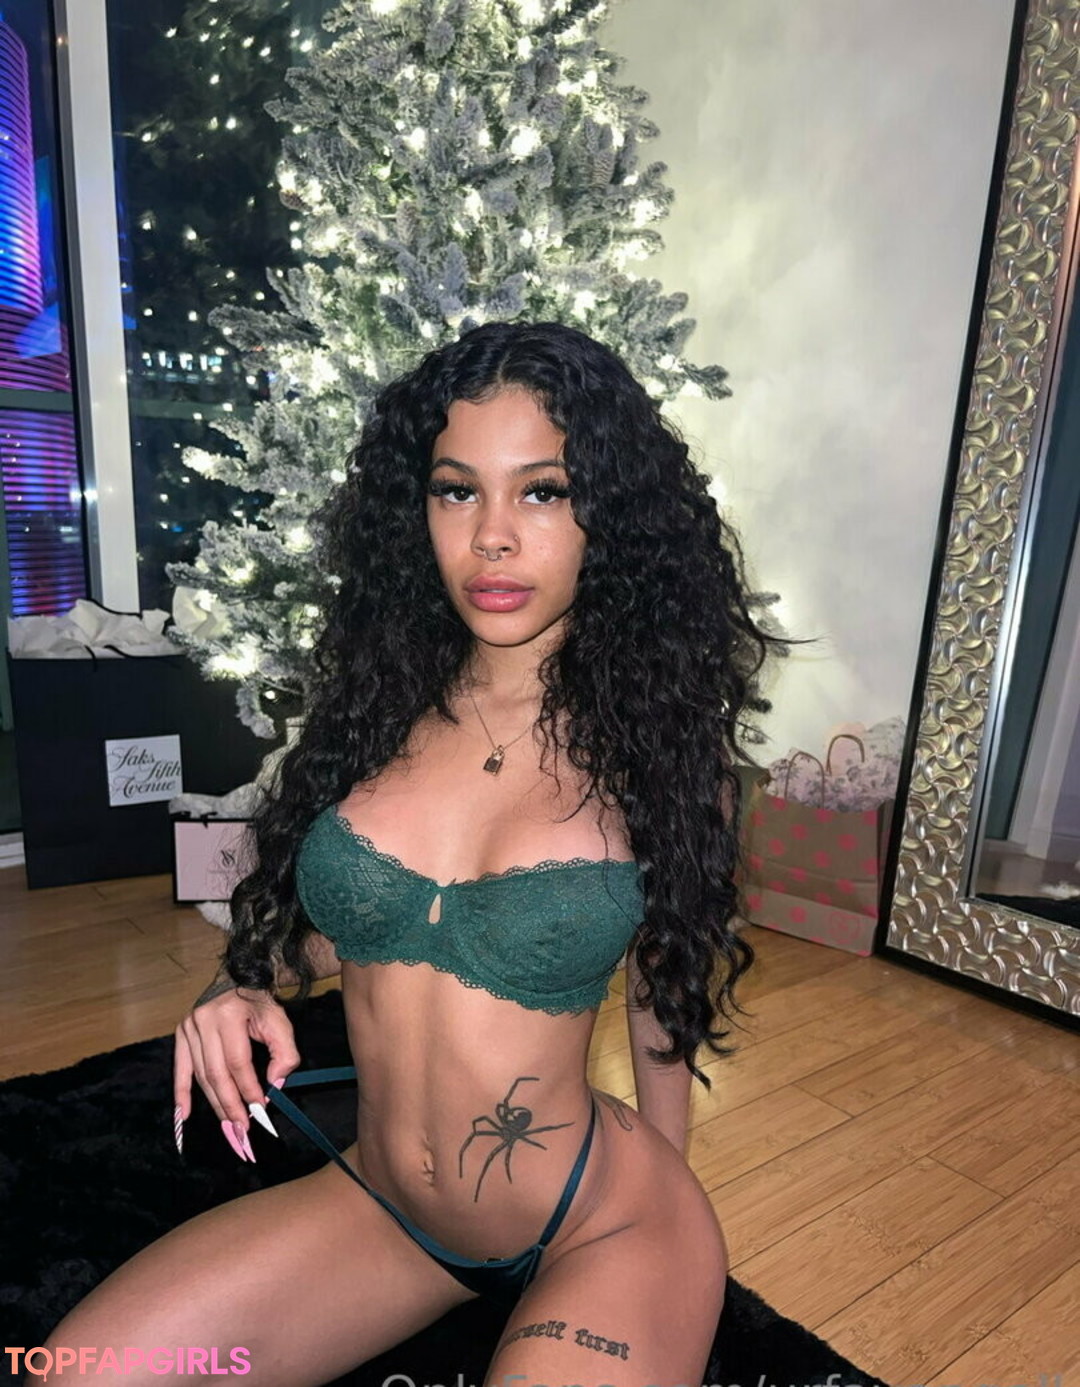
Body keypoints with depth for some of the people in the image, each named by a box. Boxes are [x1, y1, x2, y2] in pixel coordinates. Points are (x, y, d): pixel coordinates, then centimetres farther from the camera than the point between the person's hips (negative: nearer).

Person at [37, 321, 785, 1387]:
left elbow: (665, 992, 2)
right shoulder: (379, 701, -5)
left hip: (604, 1229, -2)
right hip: (375, 1202, 3)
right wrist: (243, 990, -10)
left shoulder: (657, 740, -12)